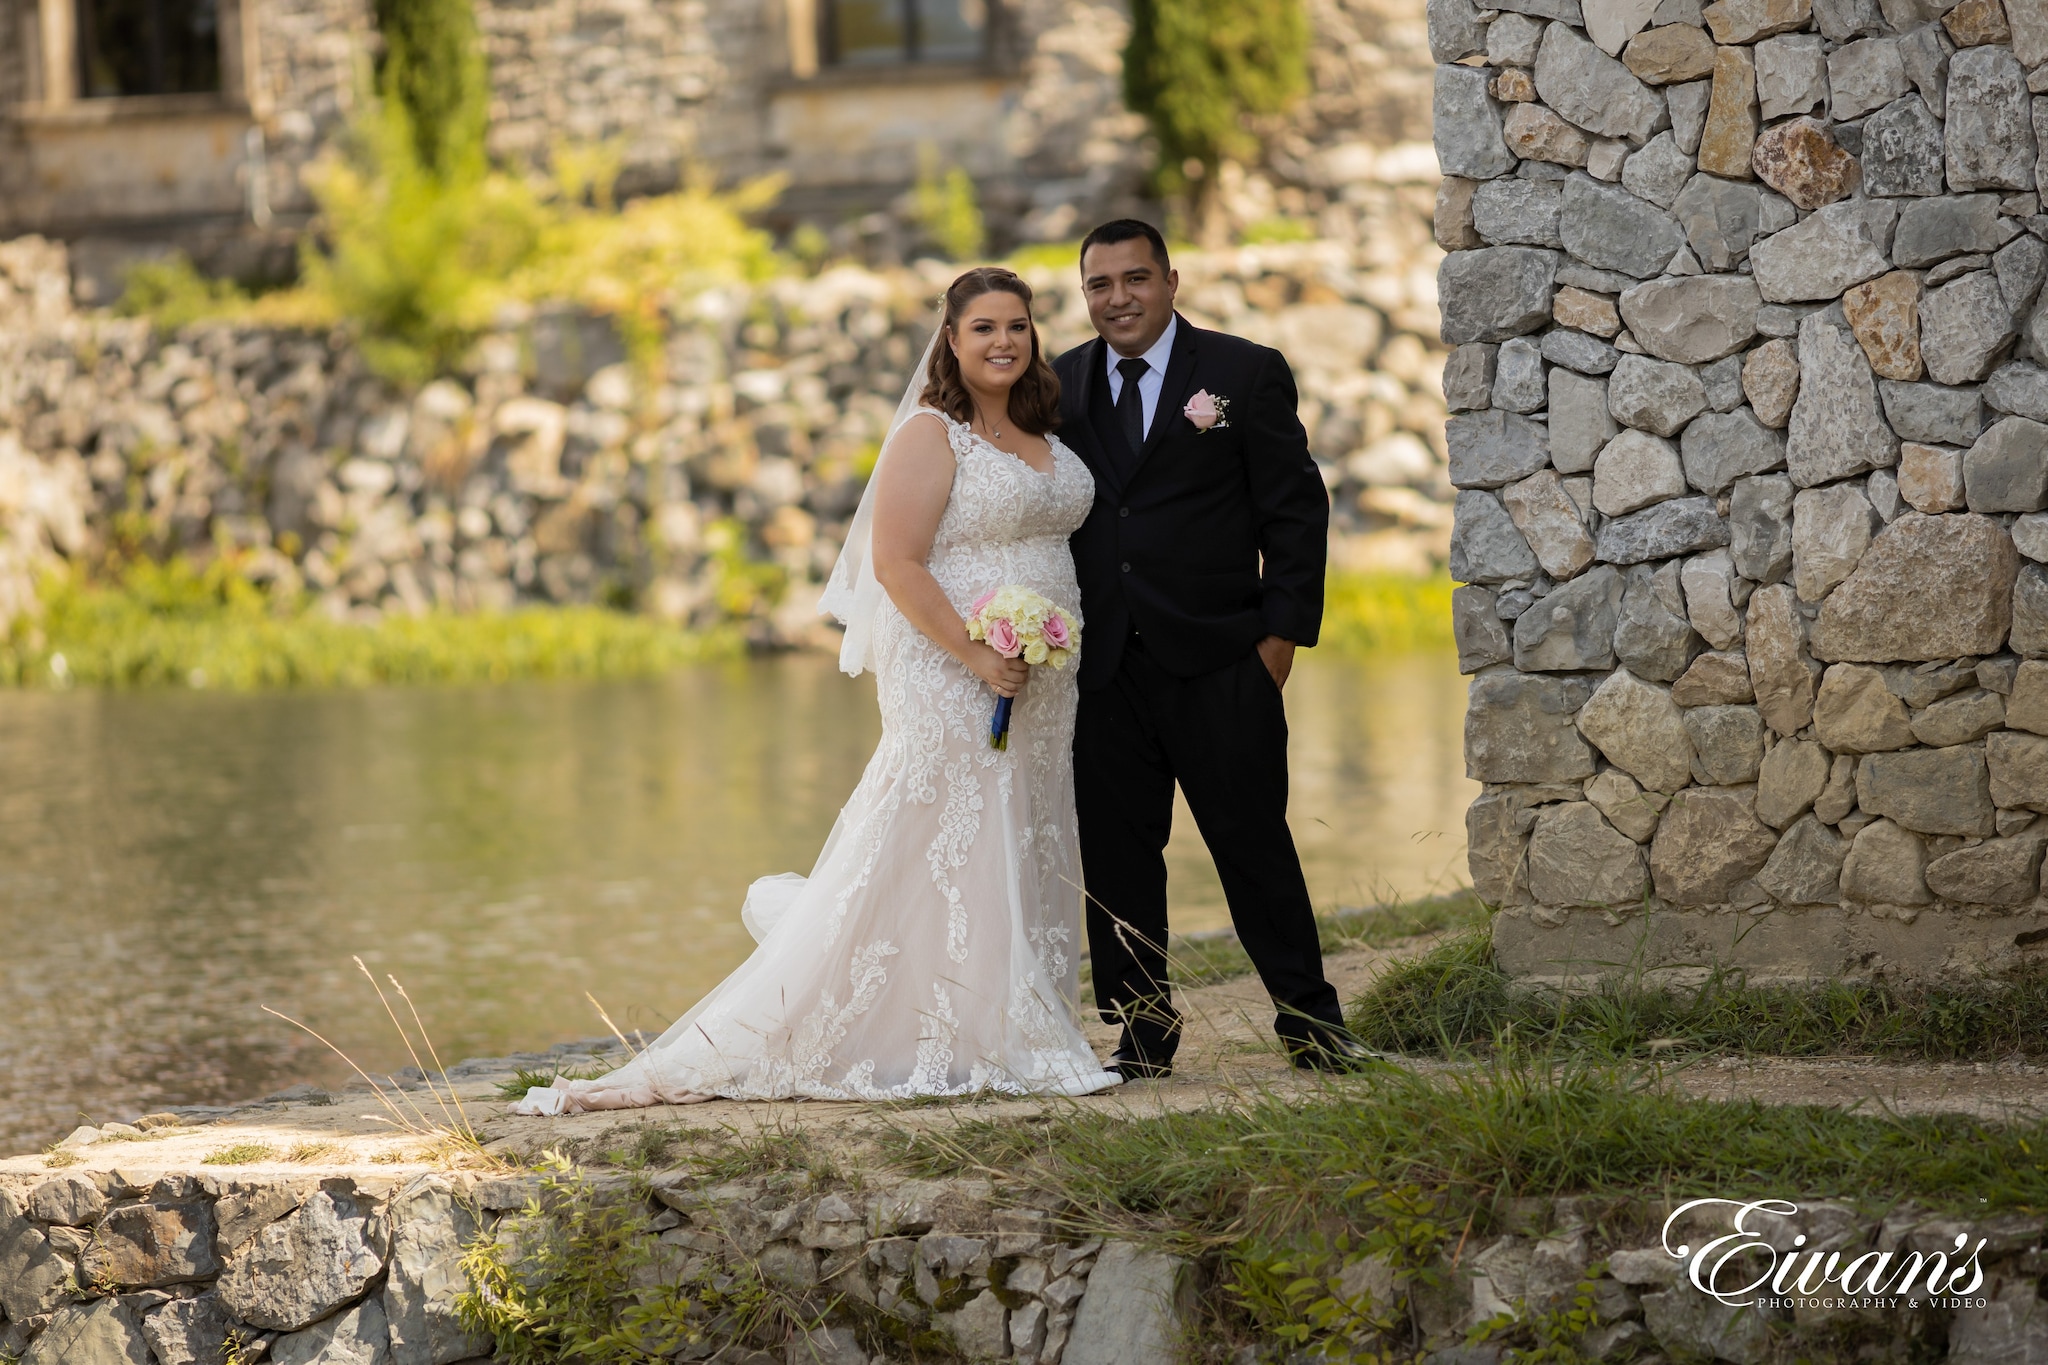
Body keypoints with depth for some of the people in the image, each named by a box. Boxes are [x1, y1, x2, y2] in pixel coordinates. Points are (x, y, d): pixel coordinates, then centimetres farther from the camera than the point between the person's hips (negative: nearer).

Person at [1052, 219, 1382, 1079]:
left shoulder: (1246, 374, 2)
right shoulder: (1060, 388, 10)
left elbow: (1296, 508, 1)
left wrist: (1285, 629, -5)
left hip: (1220, 661, -3)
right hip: (1102, 668, 3)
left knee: (1255, 844, 0)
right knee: (1116, 853, 3)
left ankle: (1309, 1020, 10)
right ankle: (1142, 1031, 11)